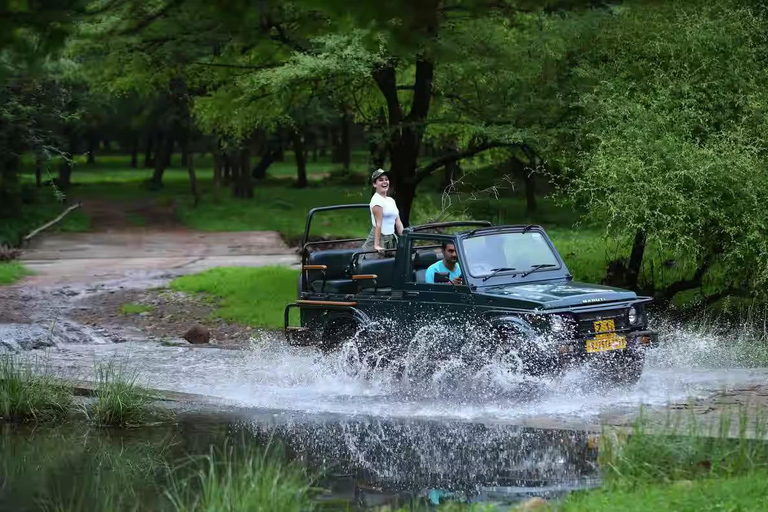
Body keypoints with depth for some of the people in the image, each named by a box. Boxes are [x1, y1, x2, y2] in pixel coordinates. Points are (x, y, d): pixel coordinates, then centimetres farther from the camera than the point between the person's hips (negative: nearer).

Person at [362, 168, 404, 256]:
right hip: (380, 239, -8)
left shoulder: (391, 200, 14)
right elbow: (378, 224, -18)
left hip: (391, 240, 8)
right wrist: (377, 245, -22)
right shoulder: (377, 200, -10)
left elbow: (398, 223, 15)